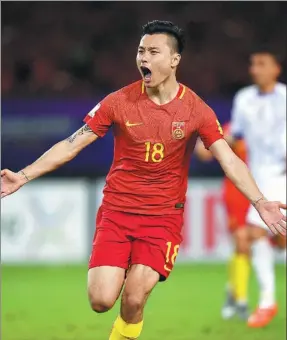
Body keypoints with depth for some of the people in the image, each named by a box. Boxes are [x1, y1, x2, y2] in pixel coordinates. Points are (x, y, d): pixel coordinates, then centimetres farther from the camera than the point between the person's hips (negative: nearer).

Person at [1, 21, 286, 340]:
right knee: (101, 301, -11)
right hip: (116, 210, 1)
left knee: (133, 301, -17)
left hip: (164, 216, -1)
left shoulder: (196, 110, -6)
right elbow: (71, 145, -1)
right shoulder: (119, 101, -5)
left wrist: (259, 202, -25)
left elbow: (229, 160, -10)